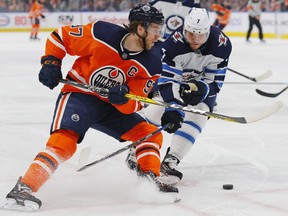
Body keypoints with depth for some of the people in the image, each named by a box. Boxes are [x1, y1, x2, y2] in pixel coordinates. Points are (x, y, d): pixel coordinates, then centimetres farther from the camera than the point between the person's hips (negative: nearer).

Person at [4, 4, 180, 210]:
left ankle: (150, 180, 9)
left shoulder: (152, 64, -11)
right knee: (64, 141, -27)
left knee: (151, 134, -2)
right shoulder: (101, 34, -21)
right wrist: (51, 62, -15)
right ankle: (24, 188, -31)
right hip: (78, 95, -6)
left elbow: (133, 105, -9)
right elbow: (60, 36, -5)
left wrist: (124, 98, -30)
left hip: (112, 105, 6)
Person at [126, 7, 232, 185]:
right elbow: (167, 81, -38)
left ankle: (170, 162, -19)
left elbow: (215, 83, -22)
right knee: (156, 111, -14)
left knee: (197, 116, -20)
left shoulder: (222, 45, -30)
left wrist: (201, 89, -42)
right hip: (175, 78, -1)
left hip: (203, 83, 1)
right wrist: (173, 108, -50)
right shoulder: (173, 44, -35)